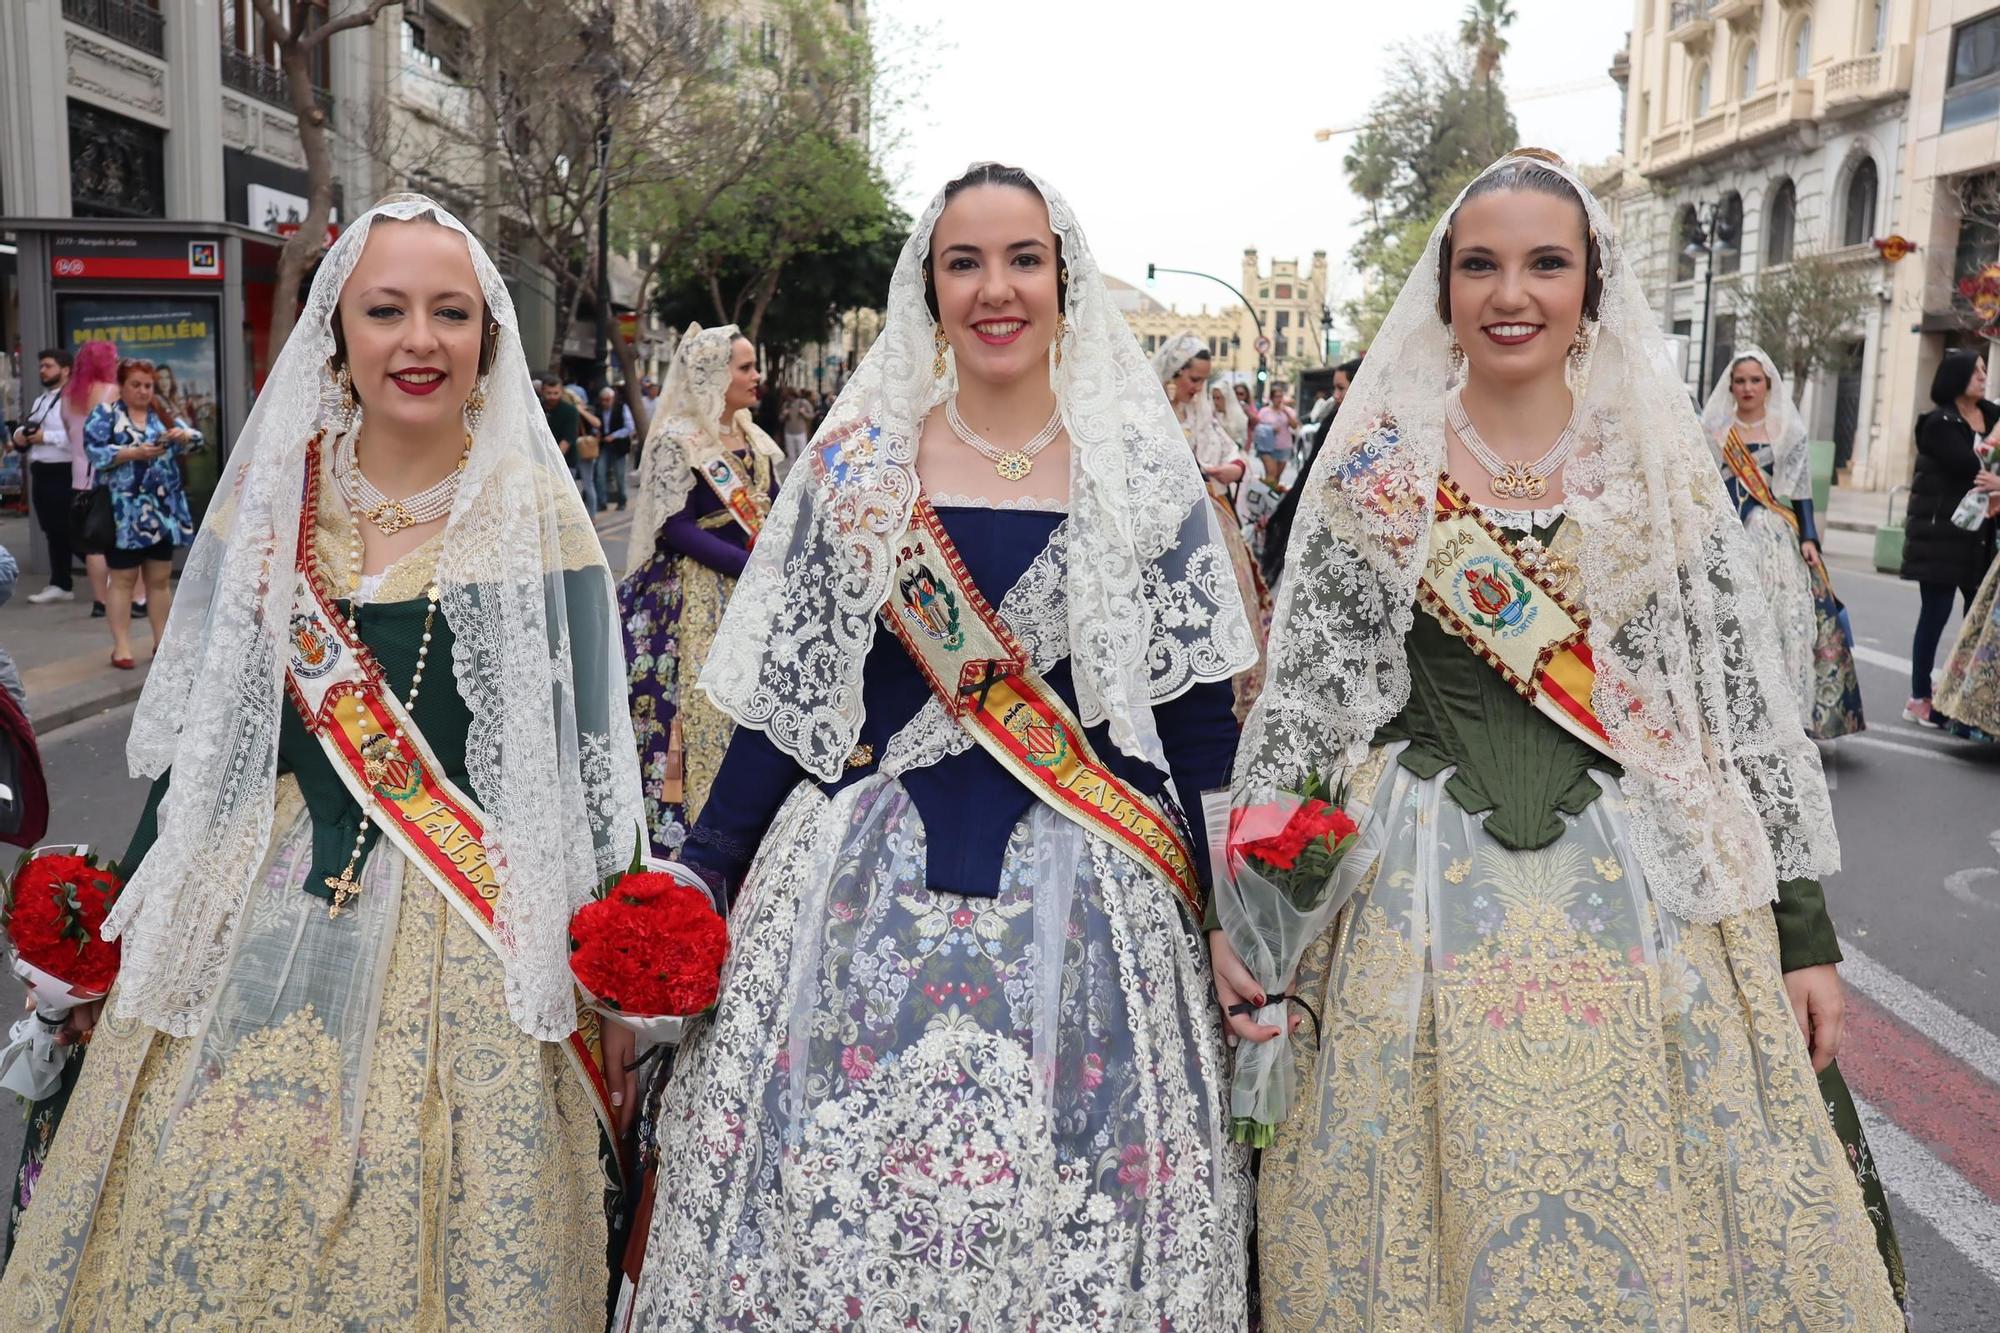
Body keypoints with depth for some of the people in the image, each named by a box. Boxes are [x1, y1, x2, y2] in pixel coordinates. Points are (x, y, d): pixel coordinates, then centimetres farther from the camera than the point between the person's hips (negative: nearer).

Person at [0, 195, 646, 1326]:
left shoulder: (539, 511, -5)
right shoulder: (271, 494, 2)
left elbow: (589, 751, -4)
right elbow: (201, 720, 9)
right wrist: (134, 913, 10)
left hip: (475, 937, -2)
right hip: (262, 919, 3)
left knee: (441, 1225, 4)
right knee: (213, 1224, 8)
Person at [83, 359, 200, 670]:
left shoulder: (162, 415, 13)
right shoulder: (105, 414, 0)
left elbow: (195, 439, 4)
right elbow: (94, 453, -12)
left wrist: (183, 435, -18)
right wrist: (135, 453, -22)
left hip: (163, 512, 4)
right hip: (124, 514, -4)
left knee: (159, 579, 9)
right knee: (124, 580, 0)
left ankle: (162, 641, 17)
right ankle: (121, 646, 3)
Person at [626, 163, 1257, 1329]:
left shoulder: (1141, 467, 2)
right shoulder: (859, 461, 5)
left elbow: (1196, 703, 2)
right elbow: (789, 688, 6)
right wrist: (700, 879, 2)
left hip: (1084, 899, -1)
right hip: (866, 882, 1)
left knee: (1063, 1210, 3)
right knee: (831, 1194, 5)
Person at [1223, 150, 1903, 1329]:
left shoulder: (1667, 469, 3)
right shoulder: (1377, 473, -1)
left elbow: (1747, 704, 4)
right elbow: (1301, 699, -1)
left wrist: (1803, 929, 3)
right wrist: (1243, 904, -7)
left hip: (1646, 893, 1)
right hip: (1427, 899, -1)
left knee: (1649, 1225, 8)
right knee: (1440, 1222, 8)